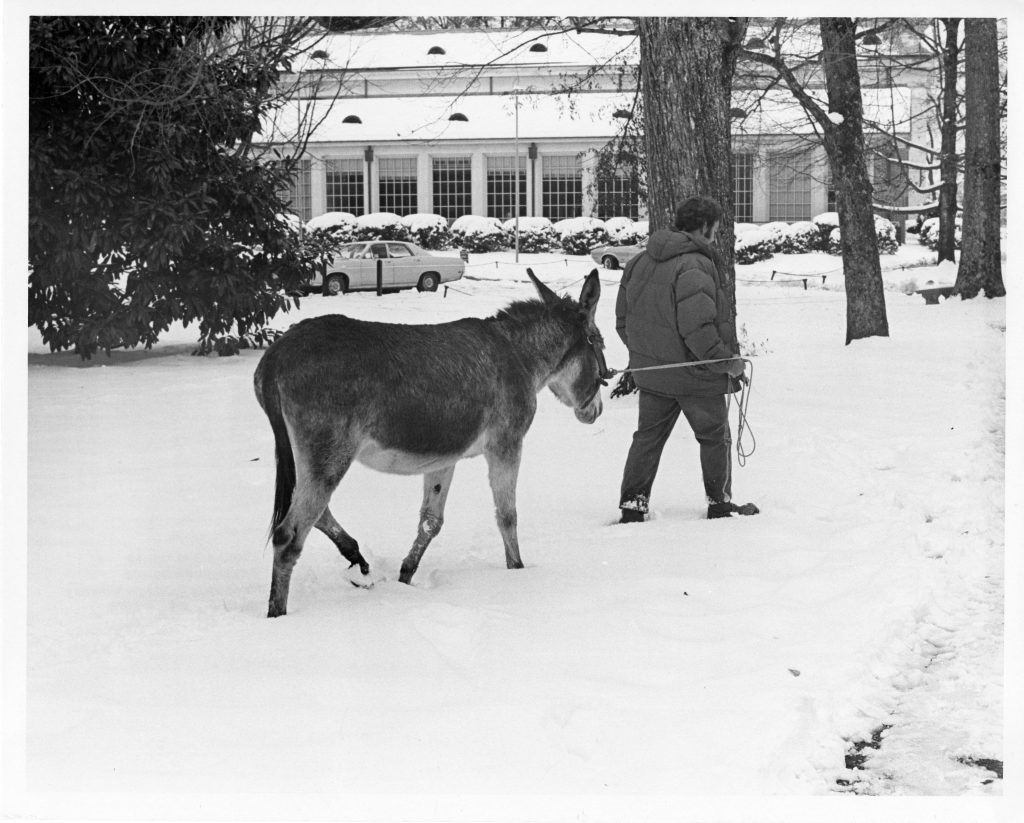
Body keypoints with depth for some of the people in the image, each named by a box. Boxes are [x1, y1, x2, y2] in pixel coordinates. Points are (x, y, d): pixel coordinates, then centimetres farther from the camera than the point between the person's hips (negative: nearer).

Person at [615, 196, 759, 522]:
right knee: (714, 437, 13)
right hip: (695, 373, -6)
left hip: (650, 373, 6)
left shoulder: (639, 263, 4)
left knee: (648, 436, 15)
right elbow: (698, 328, -29)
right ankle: (719, 502, 23)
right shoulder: (695, 266, -22)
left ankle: (632, 505, 10)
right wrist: (728, 361, -17)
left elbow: (623, 320, 9)